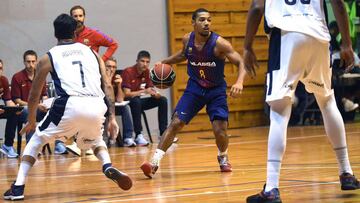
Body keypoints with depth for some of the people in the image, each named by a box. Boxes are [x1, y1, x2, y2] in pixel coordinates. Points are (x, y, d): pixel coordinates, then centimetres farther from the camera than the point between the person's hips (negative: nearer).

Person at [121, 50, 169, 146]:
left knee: (162, 100, -4)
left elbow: (151, 90, 3)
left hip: (138, 101, 7)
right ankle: (138, 136, -35)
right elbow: (127, 94, -26)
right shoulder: (128, 72, -19)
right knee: (136, 101, -39)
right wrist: (144, 91, -35)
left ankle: (163, 134, -4)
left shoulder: (147, 72, 1)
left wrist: (155, 94, -22)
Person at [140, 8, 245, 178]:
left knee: (220, 129, -13)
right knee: (176, 123, -10)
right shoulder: (187, 40, -8)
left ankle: (223, 158, 21)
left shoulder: (219, 43, -22)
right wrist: (165, 62, 6)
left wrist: (239, 82, -41)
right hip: (194, 87, 3)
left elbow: (241, 63, -23)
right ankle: (154, 162, -10)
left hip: (216, 89, -3)